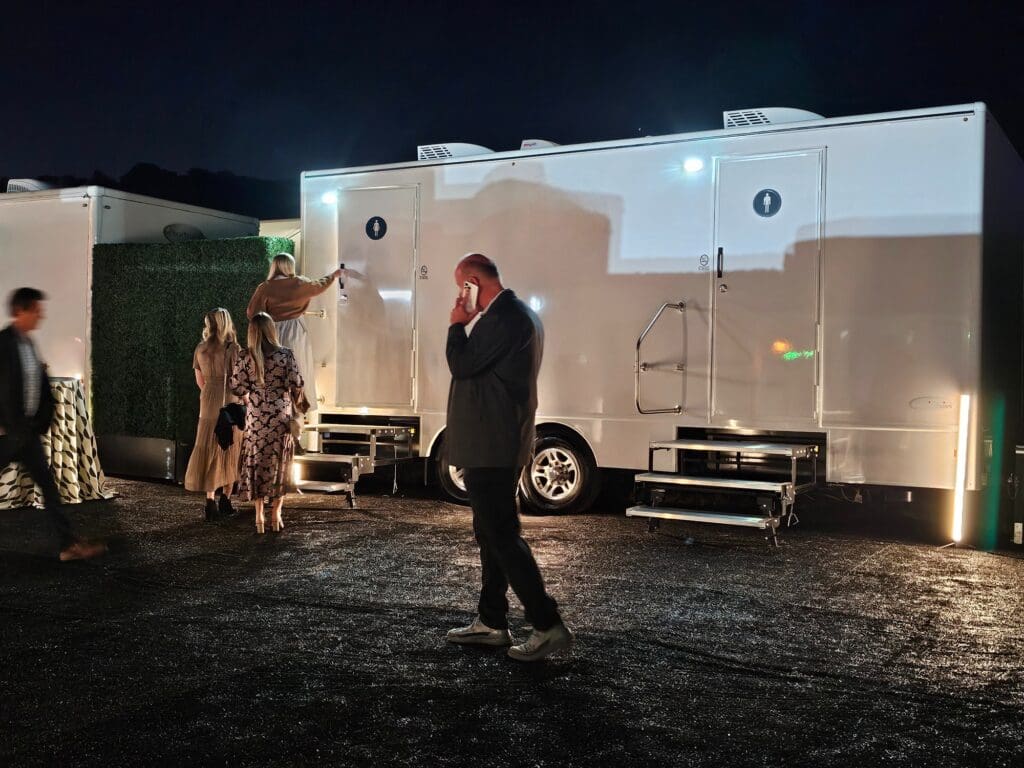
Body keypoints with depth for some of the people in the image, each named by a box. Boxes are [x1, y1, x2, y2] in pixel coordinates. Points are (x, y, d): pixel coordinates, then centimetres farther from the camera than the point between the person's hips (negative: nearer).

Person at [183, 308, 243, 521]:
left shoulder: (200, 349, 5)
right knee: (230, 451, 9)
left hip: (208, 402, 3)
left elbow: (200, 380, 12)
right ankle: (225, 501, 13)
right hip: (230, 402, -3)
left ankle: (210, 502, 5)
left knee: (208, 451, 8)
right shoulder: (232, 349, -9)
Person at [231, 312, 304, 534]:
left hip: (256, 418, 1)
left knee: (257, 464, 10)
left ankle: (259, 517, 11)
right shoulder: (286, 355, -8)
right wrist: (294, 407, 10)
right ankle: (276, 515, 15)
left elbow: (238, 389, -2)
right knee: (279, 464, 11)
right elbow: (296, 386, -7)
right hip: (281, 416, 0)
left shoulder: (245, 358, -5)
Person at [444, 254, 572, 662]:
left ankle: (548, 625, -4)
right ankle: (491, 622, 25)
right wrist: (467, 325, 13)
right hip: (499, 444, 11)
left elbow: (462, 365, -19)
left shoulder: (502, 318, -18)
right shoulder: (517, 314, 16)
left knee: (501, 535, -7)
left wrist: (457, 324, -7)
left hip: (489, 447, -11)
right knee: (492, 533, 16)